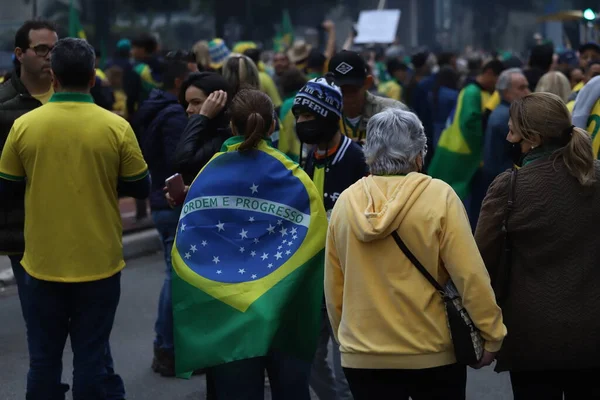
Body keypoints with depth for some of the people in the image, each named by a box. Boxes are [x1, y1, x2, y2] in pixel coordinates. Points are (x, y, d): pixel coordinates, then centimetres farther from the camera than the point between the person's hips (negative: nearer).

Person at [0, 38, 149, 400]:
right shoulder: (117, 127, -10)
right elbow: (141, 187, 0)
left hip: (43, 263, 1)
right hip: (99, 263, -1)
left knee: (44, 360, 12)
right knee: (92, 358, 7)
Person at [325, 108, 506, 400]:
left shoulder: (345, 202, -2)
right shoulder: (439, 196, -11)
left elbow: (333, 286, 5)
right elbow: (470, 274, -14)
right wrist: (491, 335, -4)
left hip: (363, 356, 2)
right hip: (433, 354, -2)